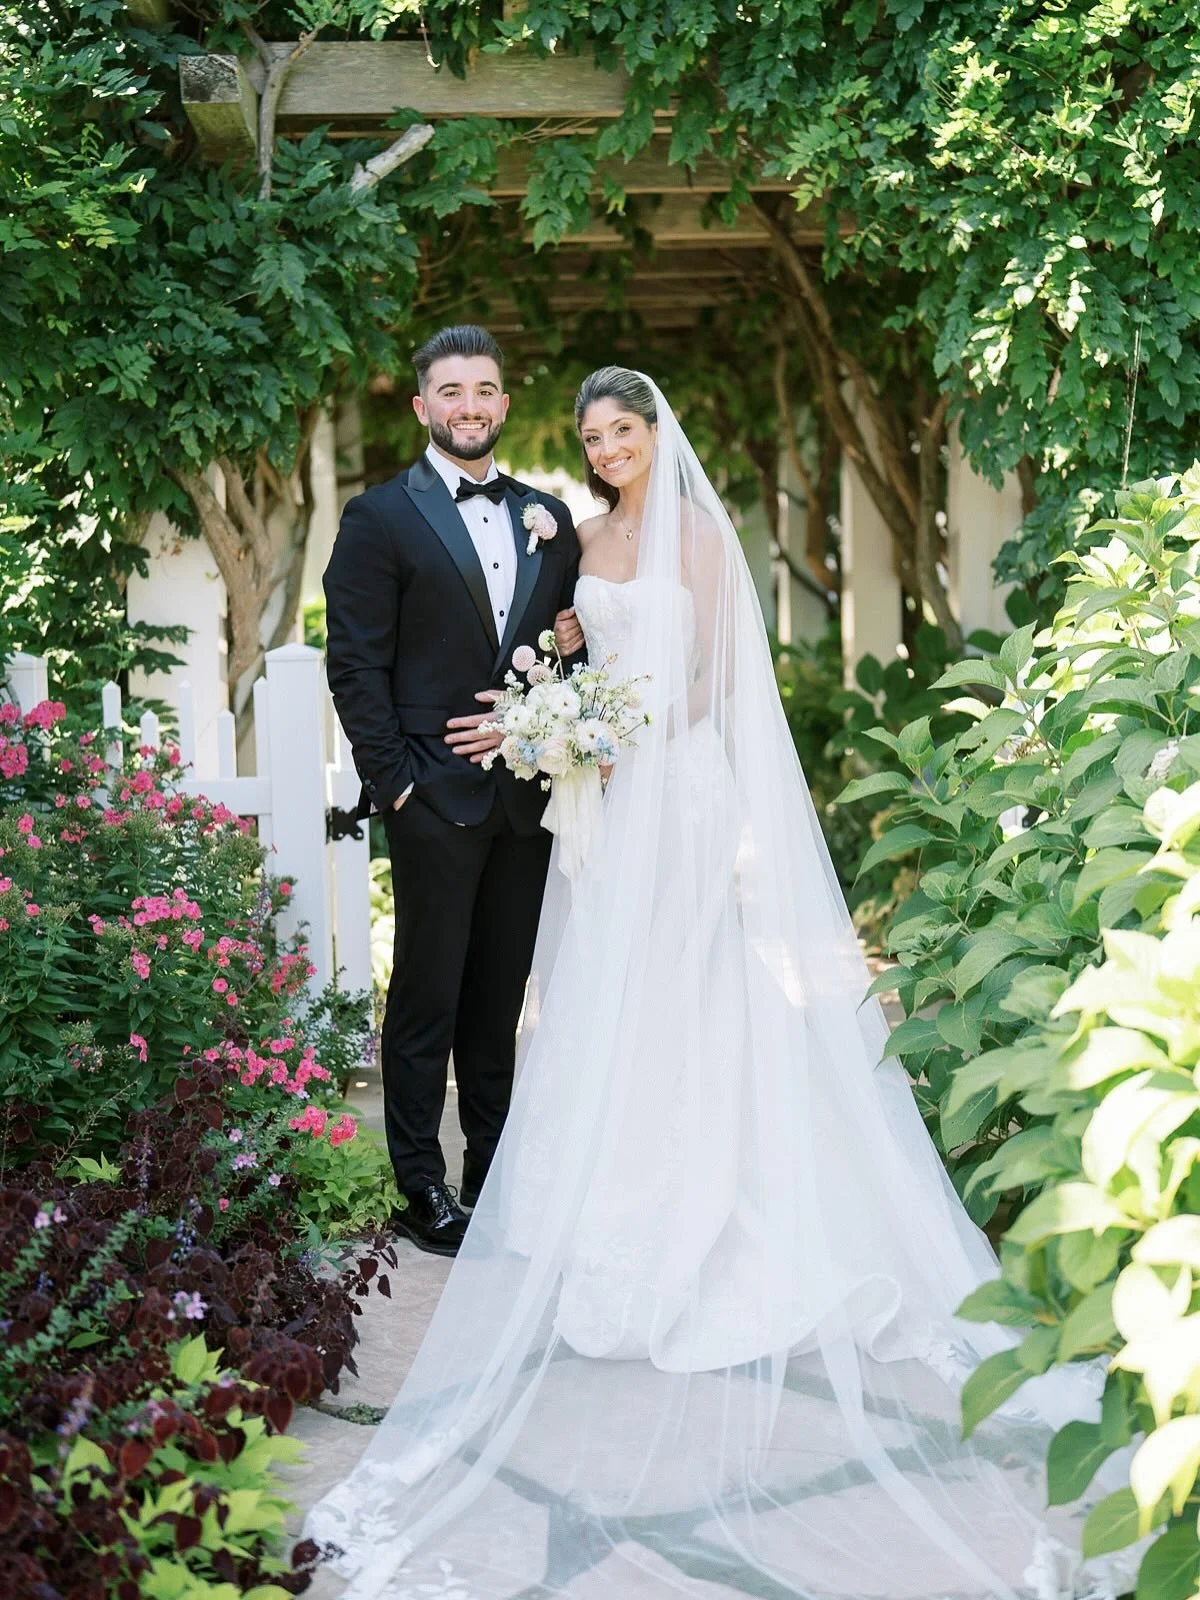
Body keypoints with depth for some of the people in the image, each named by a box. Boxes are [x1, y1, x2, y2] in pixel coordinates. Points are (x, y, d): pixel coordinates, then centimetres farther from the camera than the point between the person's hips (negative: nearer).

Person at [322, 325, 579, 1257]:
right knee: (427, 998, 2)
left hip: (525, 793, 5)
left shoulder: (549, 520, 13)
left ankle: (495, 1177, 23)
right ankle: (423, 1190, 13)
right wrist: (392, 782, -12)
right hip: (435, 795, -4)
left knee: (500, 997, 12)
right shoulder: (381, 518, -2)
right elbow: (357, 667, -6)